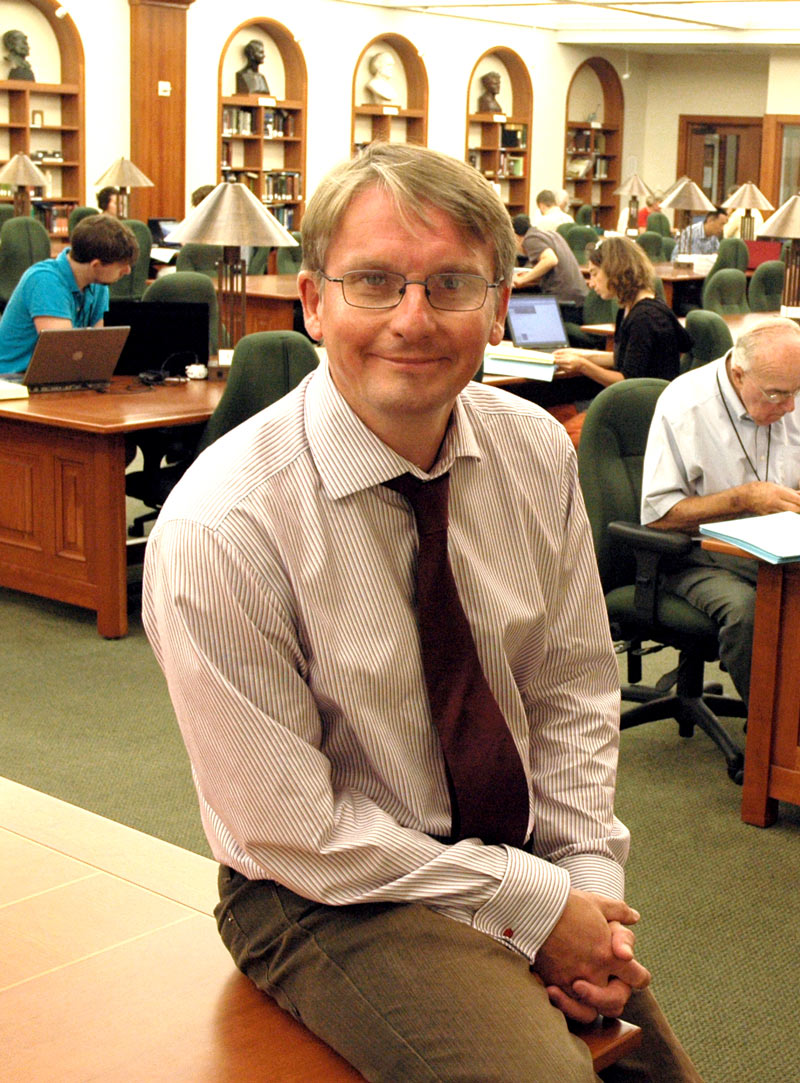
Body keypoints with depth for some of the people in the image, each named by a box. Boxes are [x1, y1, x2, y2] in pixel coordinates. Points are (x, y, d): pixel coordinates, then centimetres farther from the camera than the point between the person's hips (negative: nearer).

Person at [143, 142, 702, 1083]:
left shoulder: (536, 452, -6)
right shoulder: (219, 531, -23)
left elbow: (572, 690, 4)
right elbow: (293, 830, -18)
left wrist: (592, 882, -8)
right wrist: (532, 902, -17)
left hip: (525, 851, 6)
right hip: (333, 899, -5)